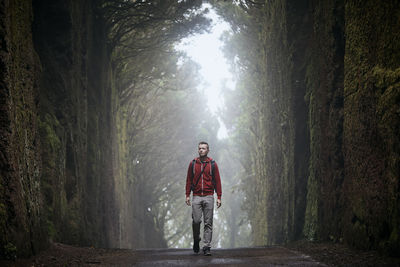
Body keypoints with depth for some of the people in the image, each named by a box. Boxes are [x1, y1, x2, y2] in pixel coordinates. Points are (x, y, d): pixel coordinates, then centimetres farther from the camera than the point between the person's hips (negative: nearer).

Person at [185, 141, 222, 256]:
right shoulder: (193, 163, 7)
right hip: (196, 197, 1)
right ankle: (196, 240, 20)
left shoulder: (212, 164, 4)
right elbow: (189, 180, 10)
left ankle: (207, 247, 0)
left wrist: (219, 197, -1)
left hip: (208, 197, -1)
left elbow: (217, 181, 5)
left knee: (208, 223, -2)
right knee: (196, 221, -6)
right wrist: (187, 195, 3)